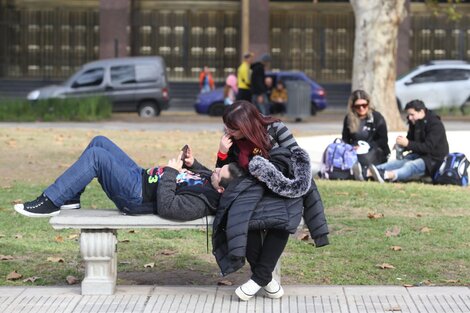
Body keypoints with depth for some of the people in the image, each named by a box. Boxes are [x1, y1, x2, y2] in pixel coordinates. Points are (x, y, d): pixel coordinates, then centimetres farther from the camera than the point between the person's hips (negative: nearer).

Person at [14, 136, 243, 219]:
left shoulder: (200, 203, -29)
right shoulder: (212, 179, -3)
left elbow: (166, 207, -35)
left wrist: (170, 172, -25)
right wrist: (192, 163, 2)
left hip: (137, 196, -10)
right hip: (142, 176, 10)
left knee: (95, 155, -20)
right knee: (99, 142, 11)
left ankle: (50, 202, -8)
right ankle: (71, 199, 17)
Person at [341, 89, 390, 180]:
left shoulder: (377, 117, 0)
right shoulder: (348, 119, 10)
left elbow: (383, 141, -2)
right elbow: (345, 139, 12)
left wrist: (368, 146, -18)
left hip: (375, 151, -3)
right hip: (355, 151, 3)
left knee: (365, 159, -38)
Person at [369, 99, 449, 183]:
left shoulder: (435, 124, -16)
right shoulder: (414, 123, 9)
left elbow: (428, 147, -24)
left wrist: (408, 144, -30)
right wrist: (401, 144, -9)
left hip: (435, 160, -7)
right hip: (419, 155, 7)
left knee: (410, 166, -33)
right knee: (398, 162, -17)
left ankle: (387, 175, -63)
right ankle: (367, 172, -39)